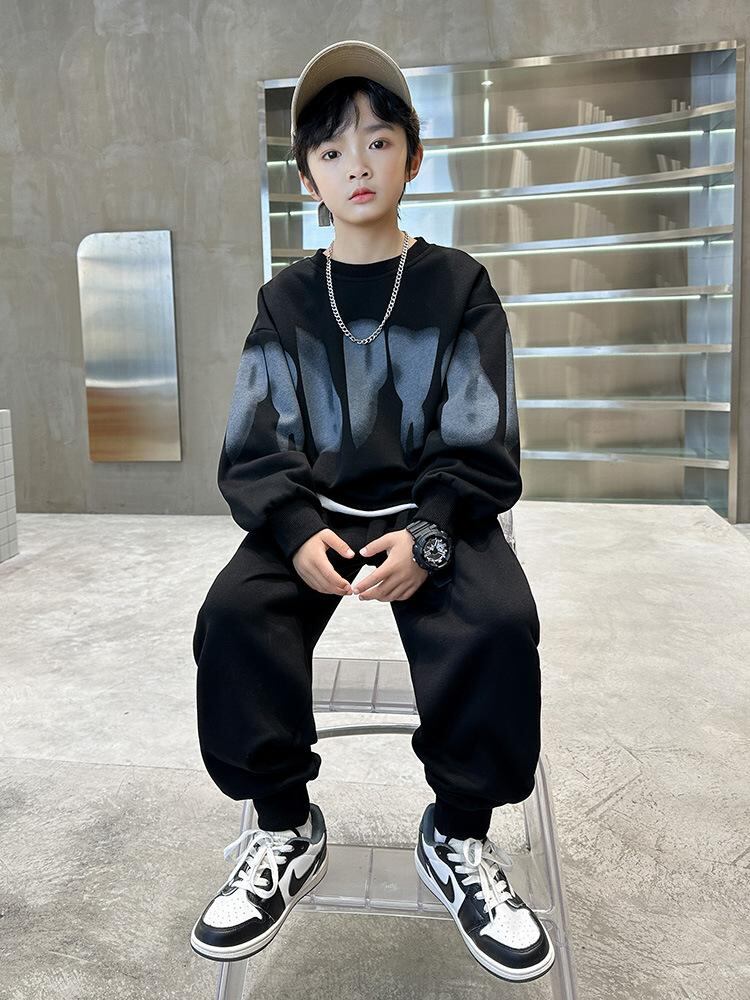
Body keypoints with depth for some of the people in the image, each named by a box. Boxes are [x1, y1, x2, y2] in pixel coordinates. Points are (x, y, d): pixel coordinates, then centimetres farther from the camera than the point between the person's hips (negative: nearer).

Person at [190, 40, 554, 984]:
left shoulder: (458, 285, 3)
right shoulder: (285, 300, 8)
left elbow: (480, 447, -2)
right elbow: (256, 447, 3)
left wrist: (428, 536, -19)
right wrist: (298, 533, -17)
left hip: (432, 513, -1)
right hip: (312, 514, 2)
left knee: (499, 623, -29)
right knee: (233, 615, -25)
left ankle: (458, 839, -5)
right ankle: (285, 833, -3)